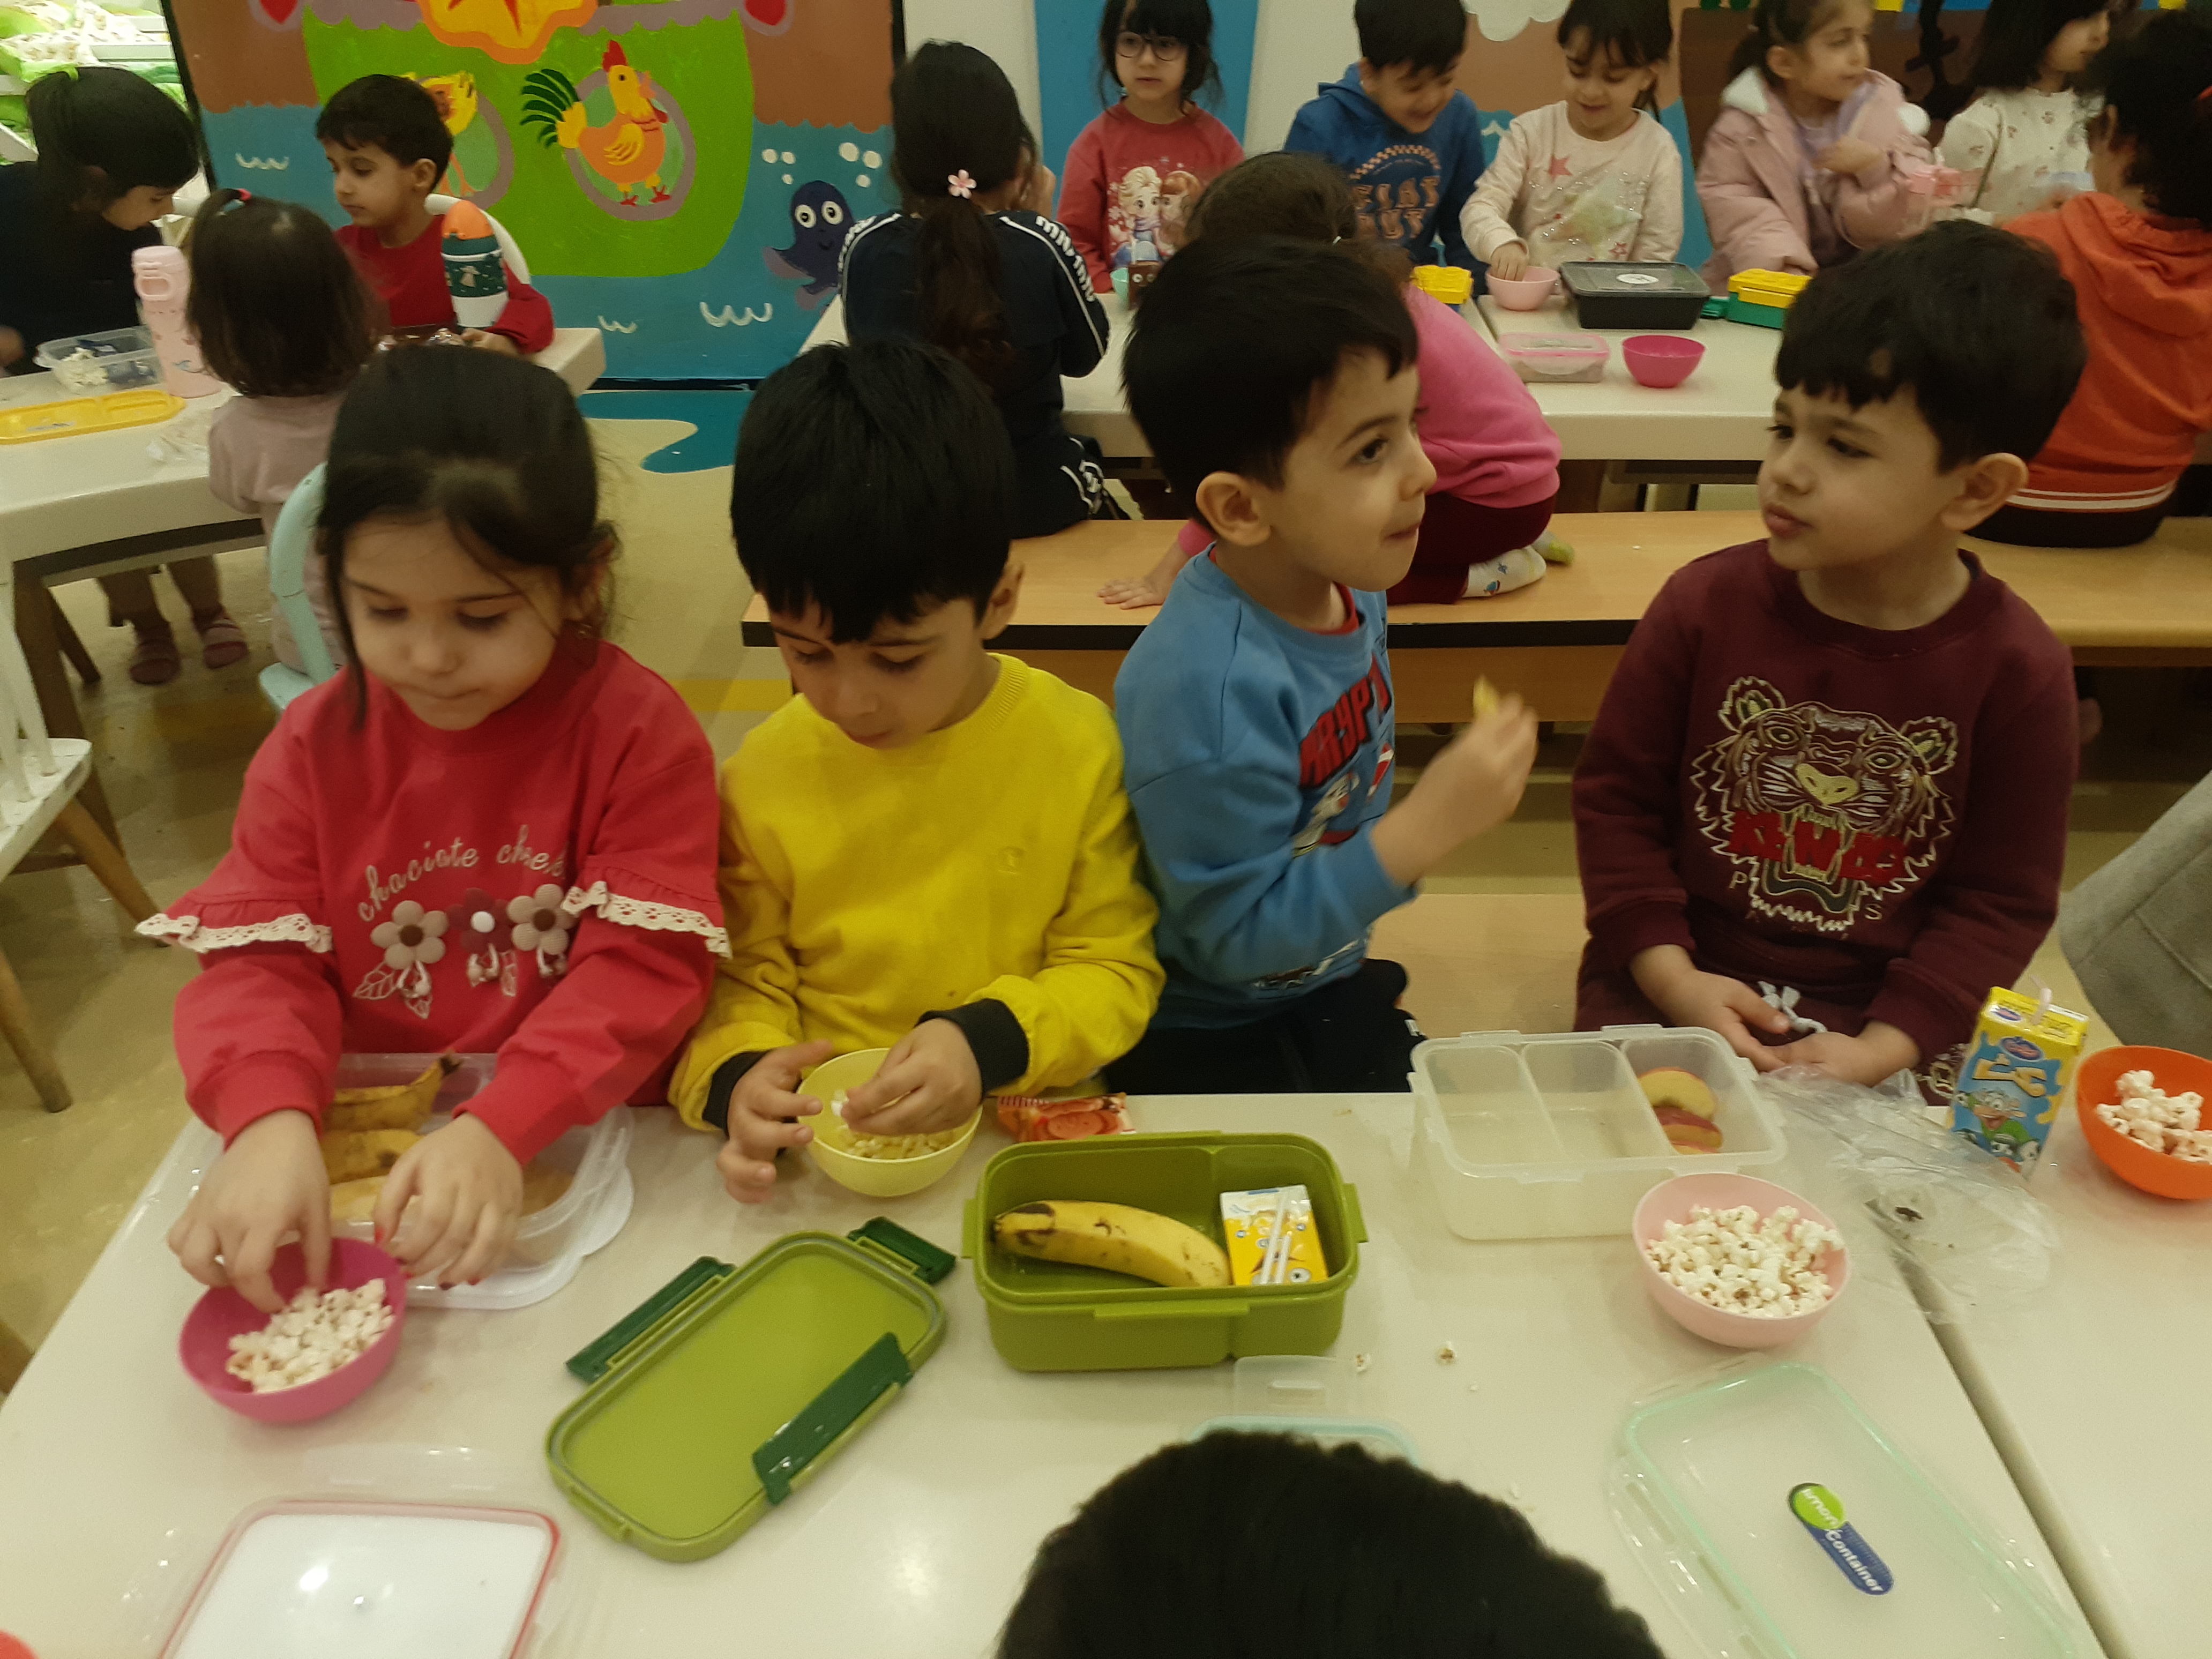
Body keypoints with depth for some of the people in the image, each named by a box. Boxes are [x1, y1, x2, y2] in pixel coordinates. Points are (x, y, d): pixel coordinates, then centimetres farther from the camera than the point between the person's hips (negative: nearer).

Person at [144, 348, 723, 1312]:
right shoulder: (314, 745, 1)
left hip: (582, 1137, -4)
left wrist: (502, 1129, -29)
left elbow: (645, 964, -15)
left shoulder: (638, 732, -10)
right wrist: (271, 1119, -24)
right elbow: (259, 958, -3)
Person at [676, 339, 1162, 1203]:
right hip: (827, 1145, 3)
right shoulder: (761, 778, -4)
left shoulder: (1076, 743, -8)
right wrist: (736, 1078, -17)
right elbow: (747, 980, 5)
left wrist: (993, 1042, -20)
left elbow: (1116, 968, -2)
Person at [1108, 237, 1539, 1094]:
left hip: (1330, 989, 7)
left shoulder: (1345, 585, -8)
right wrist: (1427, 827, -31)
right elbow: (1240, 934, -26)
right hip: (1208, 1045, -7)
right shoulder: (1206, 686, -33)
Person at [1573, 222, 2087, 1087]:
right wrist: (1670, 977, -13)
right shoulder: (1705, 604, -8)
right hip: (1678, 988, 0)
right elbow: (1616, 795, -3)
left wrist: (1884, 1047, -15)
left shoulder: (2016, 668, -8)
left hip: (1879, 1013, 0)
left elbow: (2003, 899, -3)